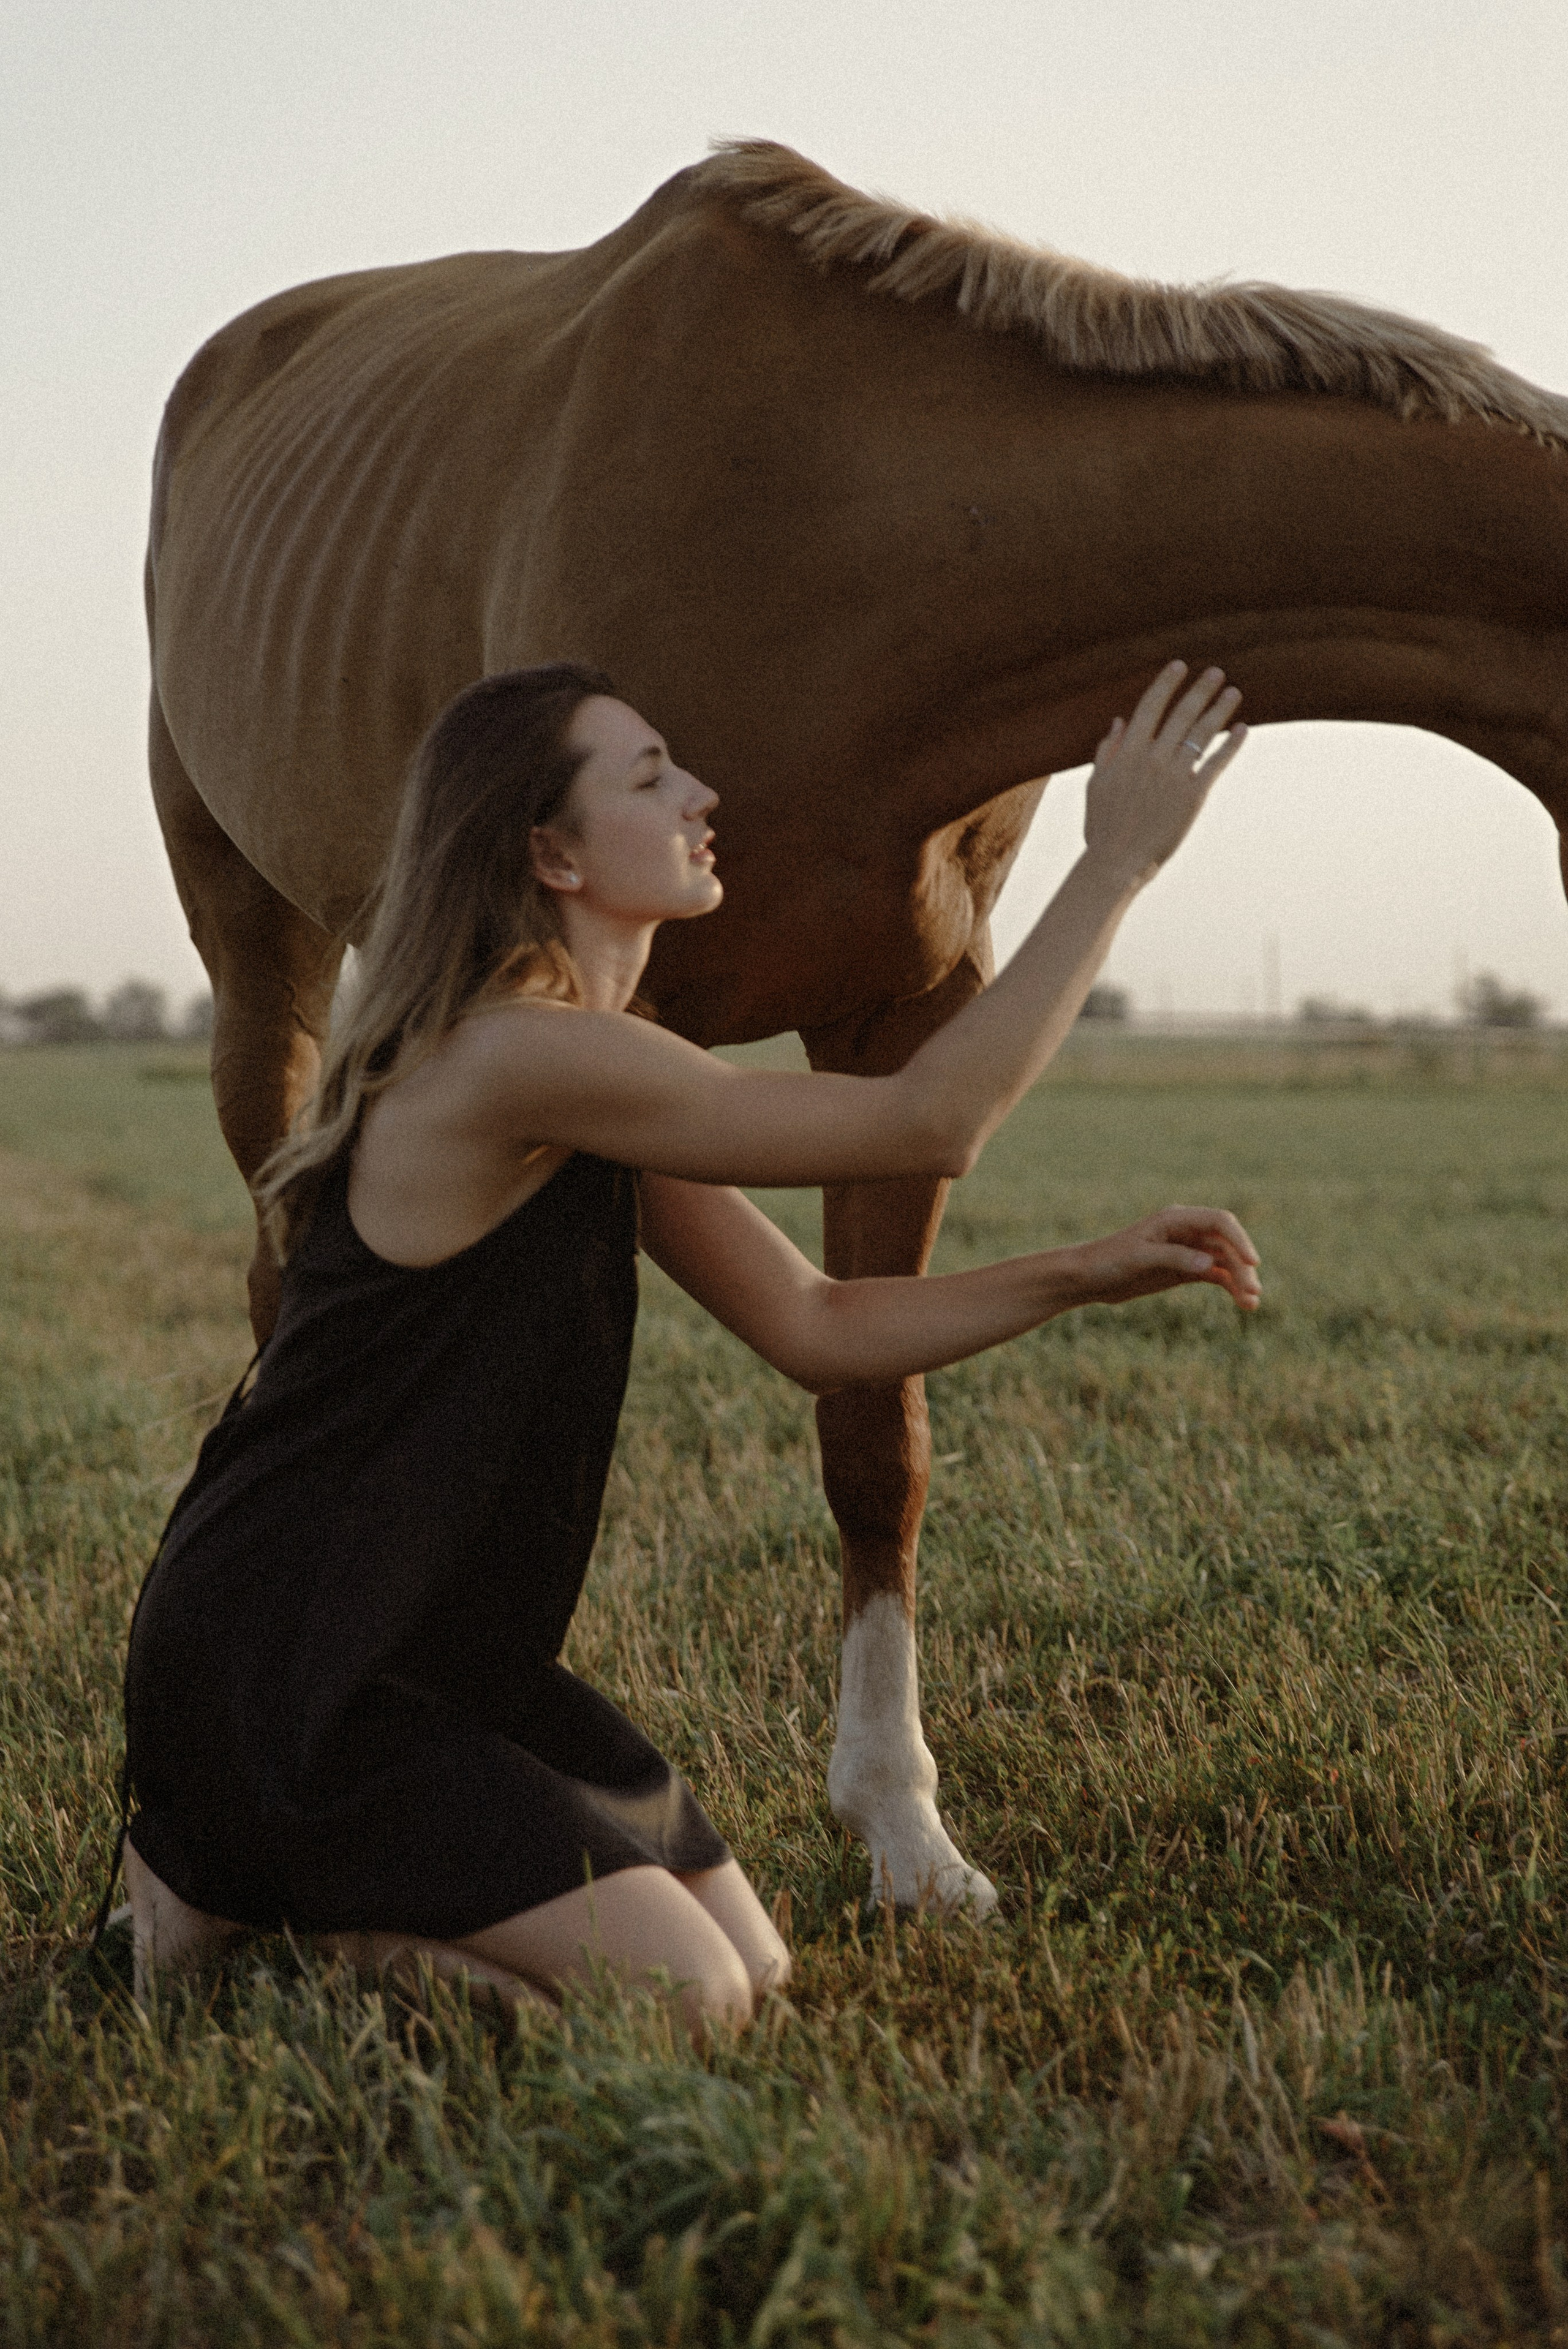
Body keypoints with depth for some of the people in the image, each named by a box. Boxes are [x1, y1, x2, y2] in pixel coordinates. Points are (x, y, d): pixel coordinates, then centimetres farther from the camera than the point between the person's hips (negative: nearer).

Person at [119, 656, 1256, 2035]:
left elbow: (816, 1329, 10)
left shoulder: (598, 1084, 10)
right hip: (278, 1666, -10)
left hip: (445, 1654, 10)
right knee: (681, 2001, -13)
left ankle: (294, 1873, 17)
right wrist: (1118, 861, -17)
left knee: (756, 1973, 7)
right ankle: (236, 1898, 2)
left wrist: (1085, 1275, -1)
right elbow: (932, 1123, -22)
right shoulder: (515, 1058, -23)